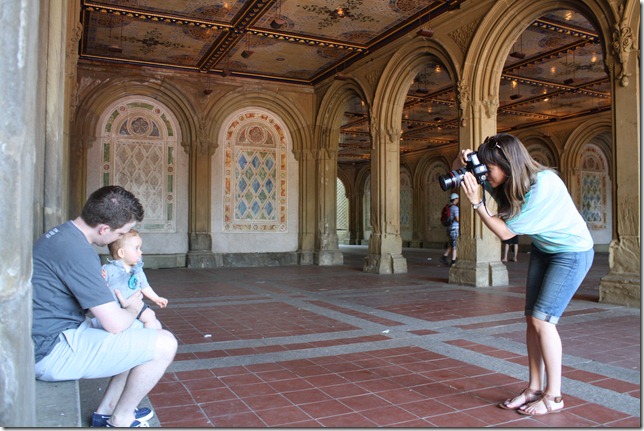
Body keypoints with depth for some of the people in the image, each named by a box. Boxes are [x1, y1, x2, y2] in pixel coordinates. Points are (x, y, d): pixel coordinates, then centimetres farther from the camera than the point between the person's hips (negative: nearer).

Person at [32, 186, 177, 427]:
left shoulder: (63, 233, 7)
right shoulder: (78, 252, -25)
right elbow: (115, 324, -23)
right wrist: (132, 310, -1)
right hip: (53, 352, -11)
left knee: (144, 331, 20)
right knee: (165, 344, -15)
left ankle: (106, 413, 21)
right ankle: (120, 420, 7)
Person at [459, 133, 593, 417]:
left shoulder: (543, 186, -32)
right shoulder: (511, 181, -11)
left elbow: (505, 232, -26)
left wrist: (476, 202, -29)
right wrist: (466, 164, -14)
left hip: (572, 252, -8)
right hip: (543, 249, 8)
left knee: (542, 319, -12)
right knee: (532, 318, 3)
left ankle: (553, 396, 1)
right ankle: (534, 389, 12)